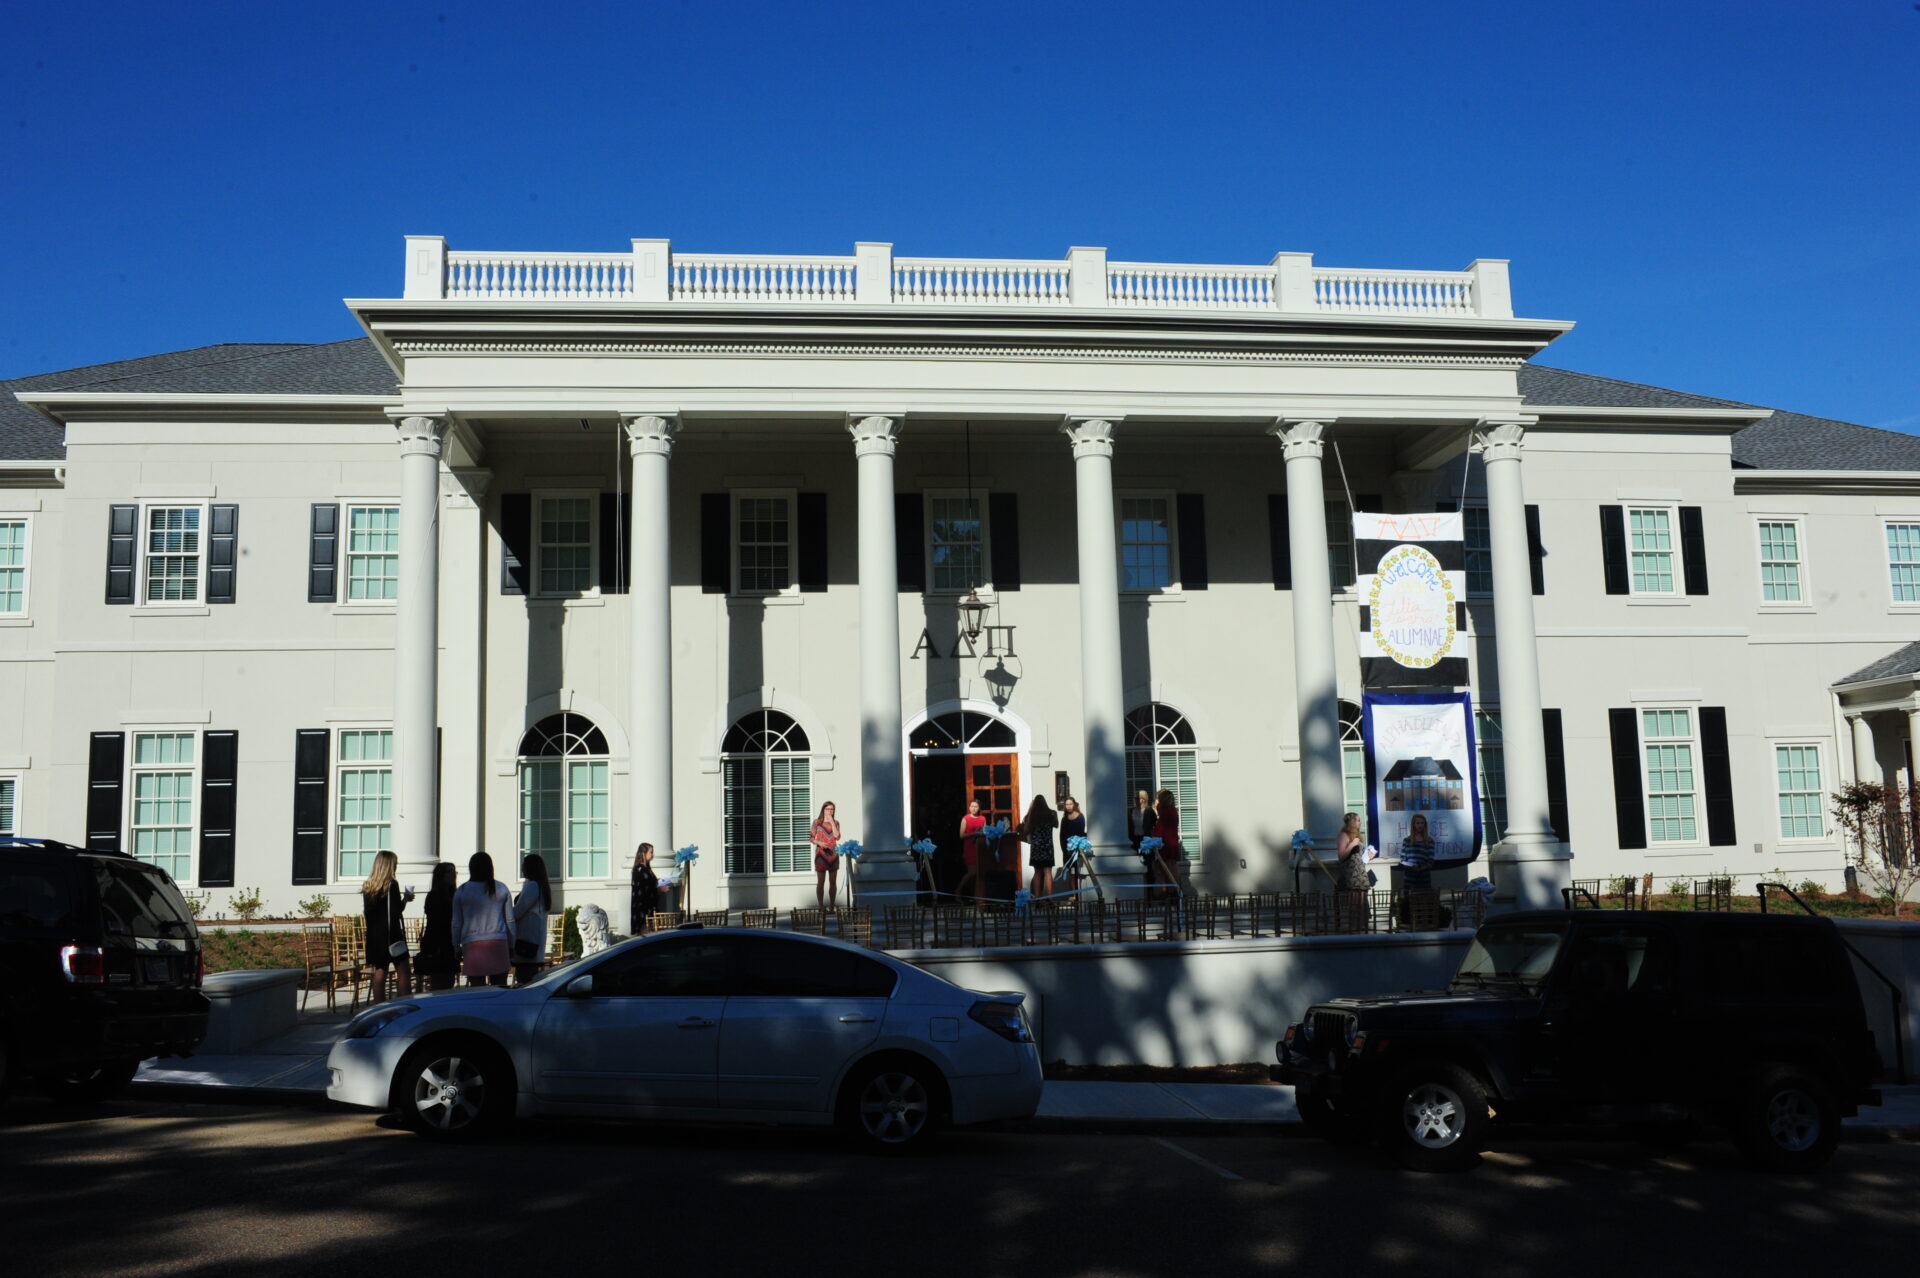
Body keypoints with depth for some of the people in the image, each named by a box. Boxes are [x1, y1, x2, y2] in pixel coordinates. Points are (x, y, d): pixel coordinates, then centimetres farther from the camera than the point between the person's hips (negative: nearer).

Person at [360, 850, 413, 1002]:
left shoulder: (367, 887, 8)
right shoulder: (391, 885, -11)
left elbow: (366, 911, 13)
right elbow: (397, 910, -15)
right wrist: (406, 899, 0)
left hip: (373, 936, 6)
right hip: (390, 934, -6)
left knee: (379, 973, 8)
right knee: (403, 971, -1)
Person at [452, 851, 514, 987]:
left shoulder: (462, 891, 1)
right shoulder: (502, 889, 6)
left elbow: (456, 923, 5)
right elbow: (510, 920, 9)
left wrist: (456, 946, 16)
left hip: (472, 945, -2)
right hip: (498, 943, 2)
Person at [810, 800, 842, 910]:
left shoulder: (836, 822, 6)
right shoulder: (817, 822, -1)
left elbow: (837, 837, -8)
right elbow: (811, 837, -1)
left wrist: (831, 822, -9)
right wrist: (819, 842, -19)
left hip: (833, 855, 3)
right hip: (821, 855, -3)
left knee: (833, 882, 7)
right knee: (821, 882, -2)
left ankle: (832, 905, 15)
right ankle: (821, 906, 2)